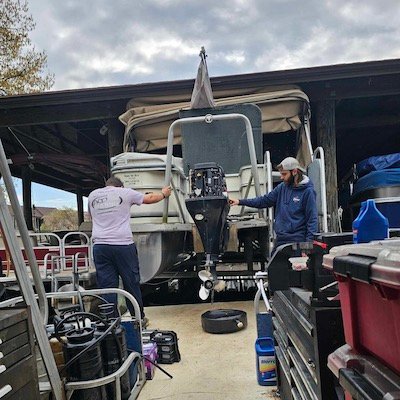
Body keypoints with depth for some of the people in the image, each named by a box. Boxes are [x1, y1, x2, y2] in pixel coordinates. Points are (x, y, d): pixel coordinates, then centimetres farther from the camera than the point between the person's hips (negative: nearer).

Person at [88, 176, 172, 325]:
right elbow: (149, 199, 17)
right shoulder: (125, 192, 4)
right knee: (132, 283, 10)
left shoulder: (92, 196, 14)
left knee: (106, 285, 5)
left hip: (100, 245, 3)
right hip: (123, 244, -2)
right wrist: (164, 194, 35)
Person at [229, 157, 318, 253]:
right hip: (280, 240, 6)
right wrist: (240, 202, 4)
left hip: (297, 242, -6)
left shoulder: (308, 191, -9)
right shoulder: (282, 187, 8)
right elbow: (265, 200, 10)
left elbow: (312, 219, -10)